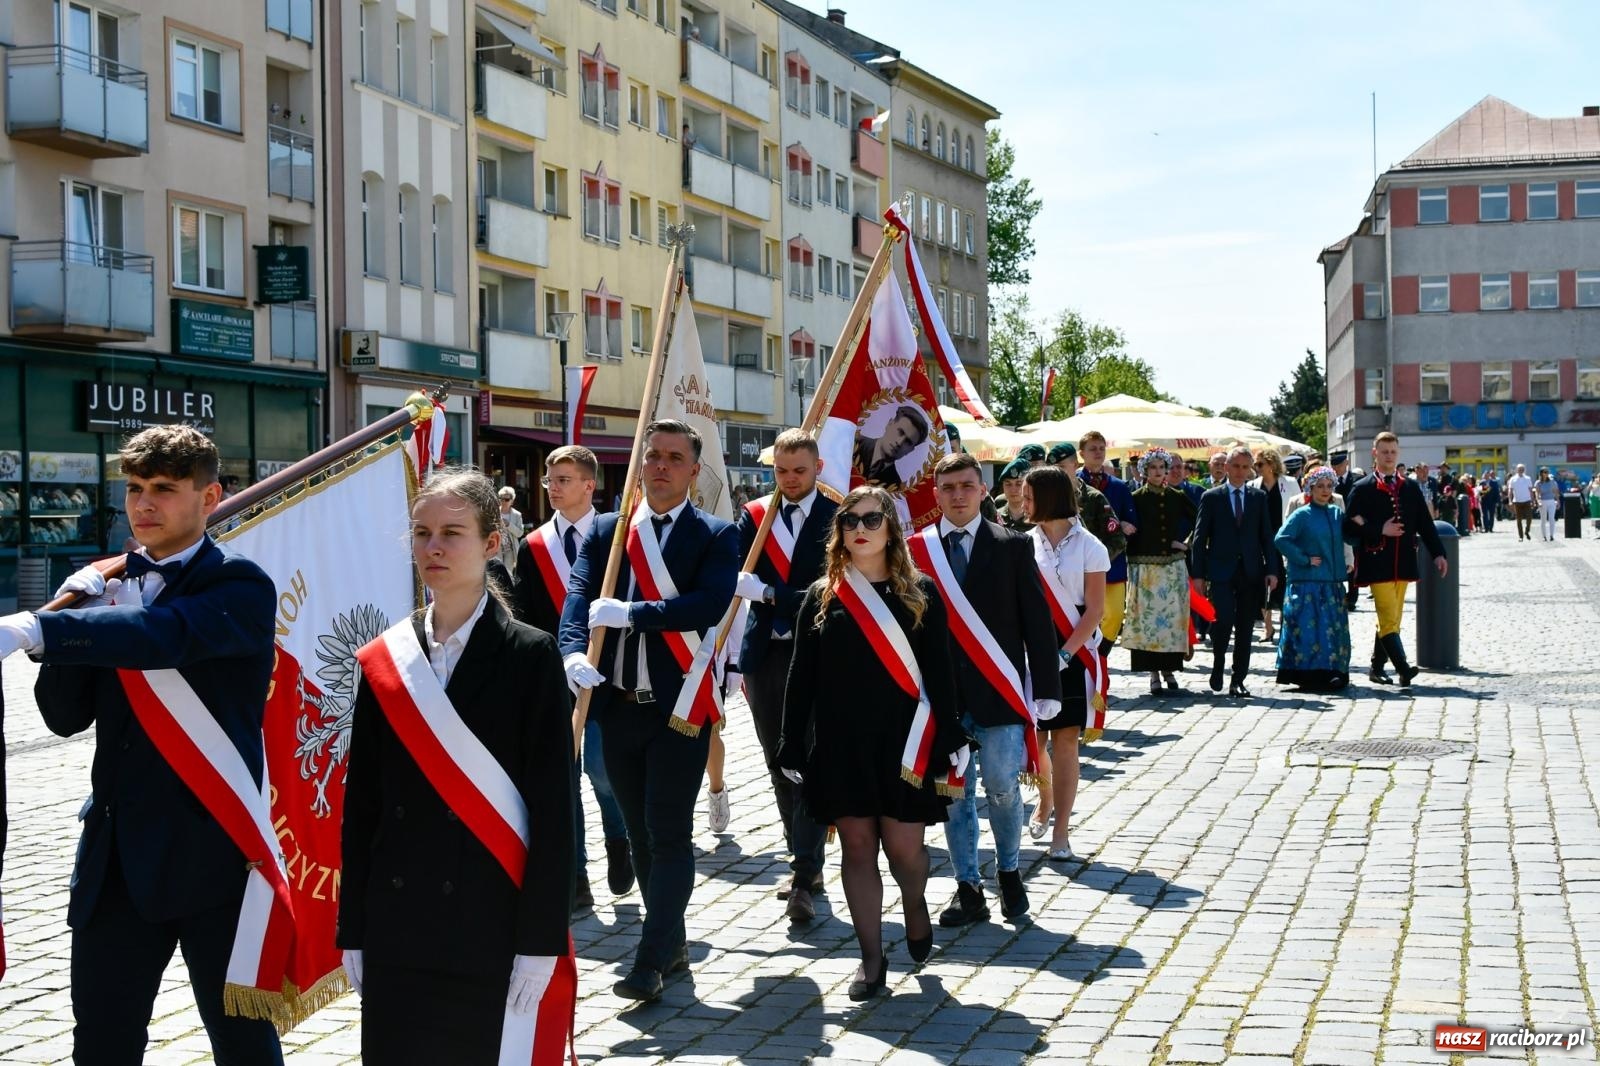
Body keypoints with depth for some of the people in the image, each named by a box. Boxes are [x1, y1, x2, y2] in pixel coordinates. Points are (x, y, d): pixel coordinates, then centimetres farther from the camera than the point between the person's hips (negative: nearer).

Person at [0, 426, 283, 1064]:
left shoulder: (240, 587, -6)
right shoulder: (110, 586, 11)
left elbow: (168, 633, -27)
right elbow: (66, 716, 8)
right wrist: (71, 613, -7)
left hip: (212, 852, -5)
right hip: (119, 855, 5)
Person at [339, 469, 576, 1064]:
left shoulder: (529, 656, -4)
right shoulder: (384, 661, 7)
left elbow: (554, 807, -7)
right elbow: (361, 803, 9)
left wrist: (540, 942, -11)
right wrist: (353, 932, 7)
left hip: (493, 933, -3)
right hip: (396, 931, 4)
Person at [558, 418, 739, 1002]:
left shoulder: (716, 535, -2)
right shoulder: (606, 531, 8)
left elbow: (711, 603, -18)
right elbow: (579, 596, -4)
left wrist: (629, 614, -21)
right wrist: (575, 652, -24)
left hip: (680, 708, -4)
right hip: (618, 707, 4)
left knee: (669, 834, -6)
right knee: (641, 835, 13)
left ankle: (650, 963, -4)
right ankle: (672, 942, 28)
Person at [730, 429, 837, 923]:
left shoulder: (837, 518, -4)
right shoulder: (754, 516, 8)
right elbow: (735, 578, 0)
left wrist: (768, 594, -18)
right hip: (765, 656, 5)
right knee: (780, 767, 13)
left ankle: (804, 880, -7)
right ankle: (805, 862, 27)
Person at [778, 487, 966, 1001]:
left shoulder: (920, 594, 2)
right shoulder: (821, 598, 5)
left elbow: (939, 672, 0)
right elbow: (801, 678, 5)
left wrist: (947, 745, -6)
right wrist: (794, 747, 1)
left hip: (902, 743, -1)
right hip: (840, 743, 2)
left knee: (904, 846, -2)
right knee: (857, 846, 4)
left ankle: (916, 907, 32)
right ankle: (872, 959, 12)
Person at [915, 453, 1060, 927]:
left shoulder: (1013, 546, 2)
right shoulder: (915, 549, 5)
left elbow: (1037, 621, 2)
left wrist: (1046, 690, -3)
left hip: (998, 691, -1)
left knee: (1002, 786, -4)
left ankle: (1009, 871, 20)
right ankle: (968, 889, 14)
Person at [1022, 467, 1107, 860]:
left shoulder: (1088, 547, -3)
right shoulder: (1025, 544, 4)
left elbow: (1095, 610, -6)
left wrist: (1065, 653, -14)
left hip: (1073, 655, -3)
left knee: (1065, 740, -2)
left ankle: (1060, 830, 1)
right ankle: (1044, 803, 34)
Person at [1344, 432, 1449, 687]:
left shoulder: (1411, 488, 11)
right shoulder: (1362, 489, -2)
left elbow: (1425, 523, 12)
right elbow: (1349, 528, -7)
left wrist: (1438, 553, 4)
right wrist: (1380, 531, -16)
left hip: (1403, 564, 5)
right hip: (1377, 563, -5)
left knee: (1391, 617, 10)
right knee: (1389, 618, -12)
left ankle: (1377, 668, 20)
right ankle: (1403, 669, -19)